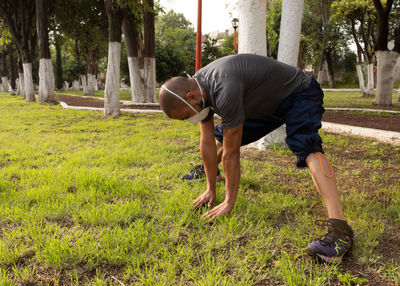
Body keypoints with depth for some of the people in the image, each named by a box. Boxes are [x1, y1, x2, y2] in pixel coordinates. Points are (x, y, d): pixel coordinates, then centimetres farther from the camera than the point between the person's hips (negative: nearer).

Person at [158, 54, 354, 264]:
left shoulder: (224, 91, -40)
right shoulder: (197, 88, -12)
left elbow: (232, 153, -32)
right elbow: (207, 143, -5)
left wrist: (229, 203, -22)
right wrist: (210, 188, 0)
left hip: (299, 95, -8)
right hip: (267, 103, 8)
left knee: (306, 148, -33)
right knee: (222, 136, 11)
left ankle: (339, 227, -43)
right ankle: (206, 169, 44)